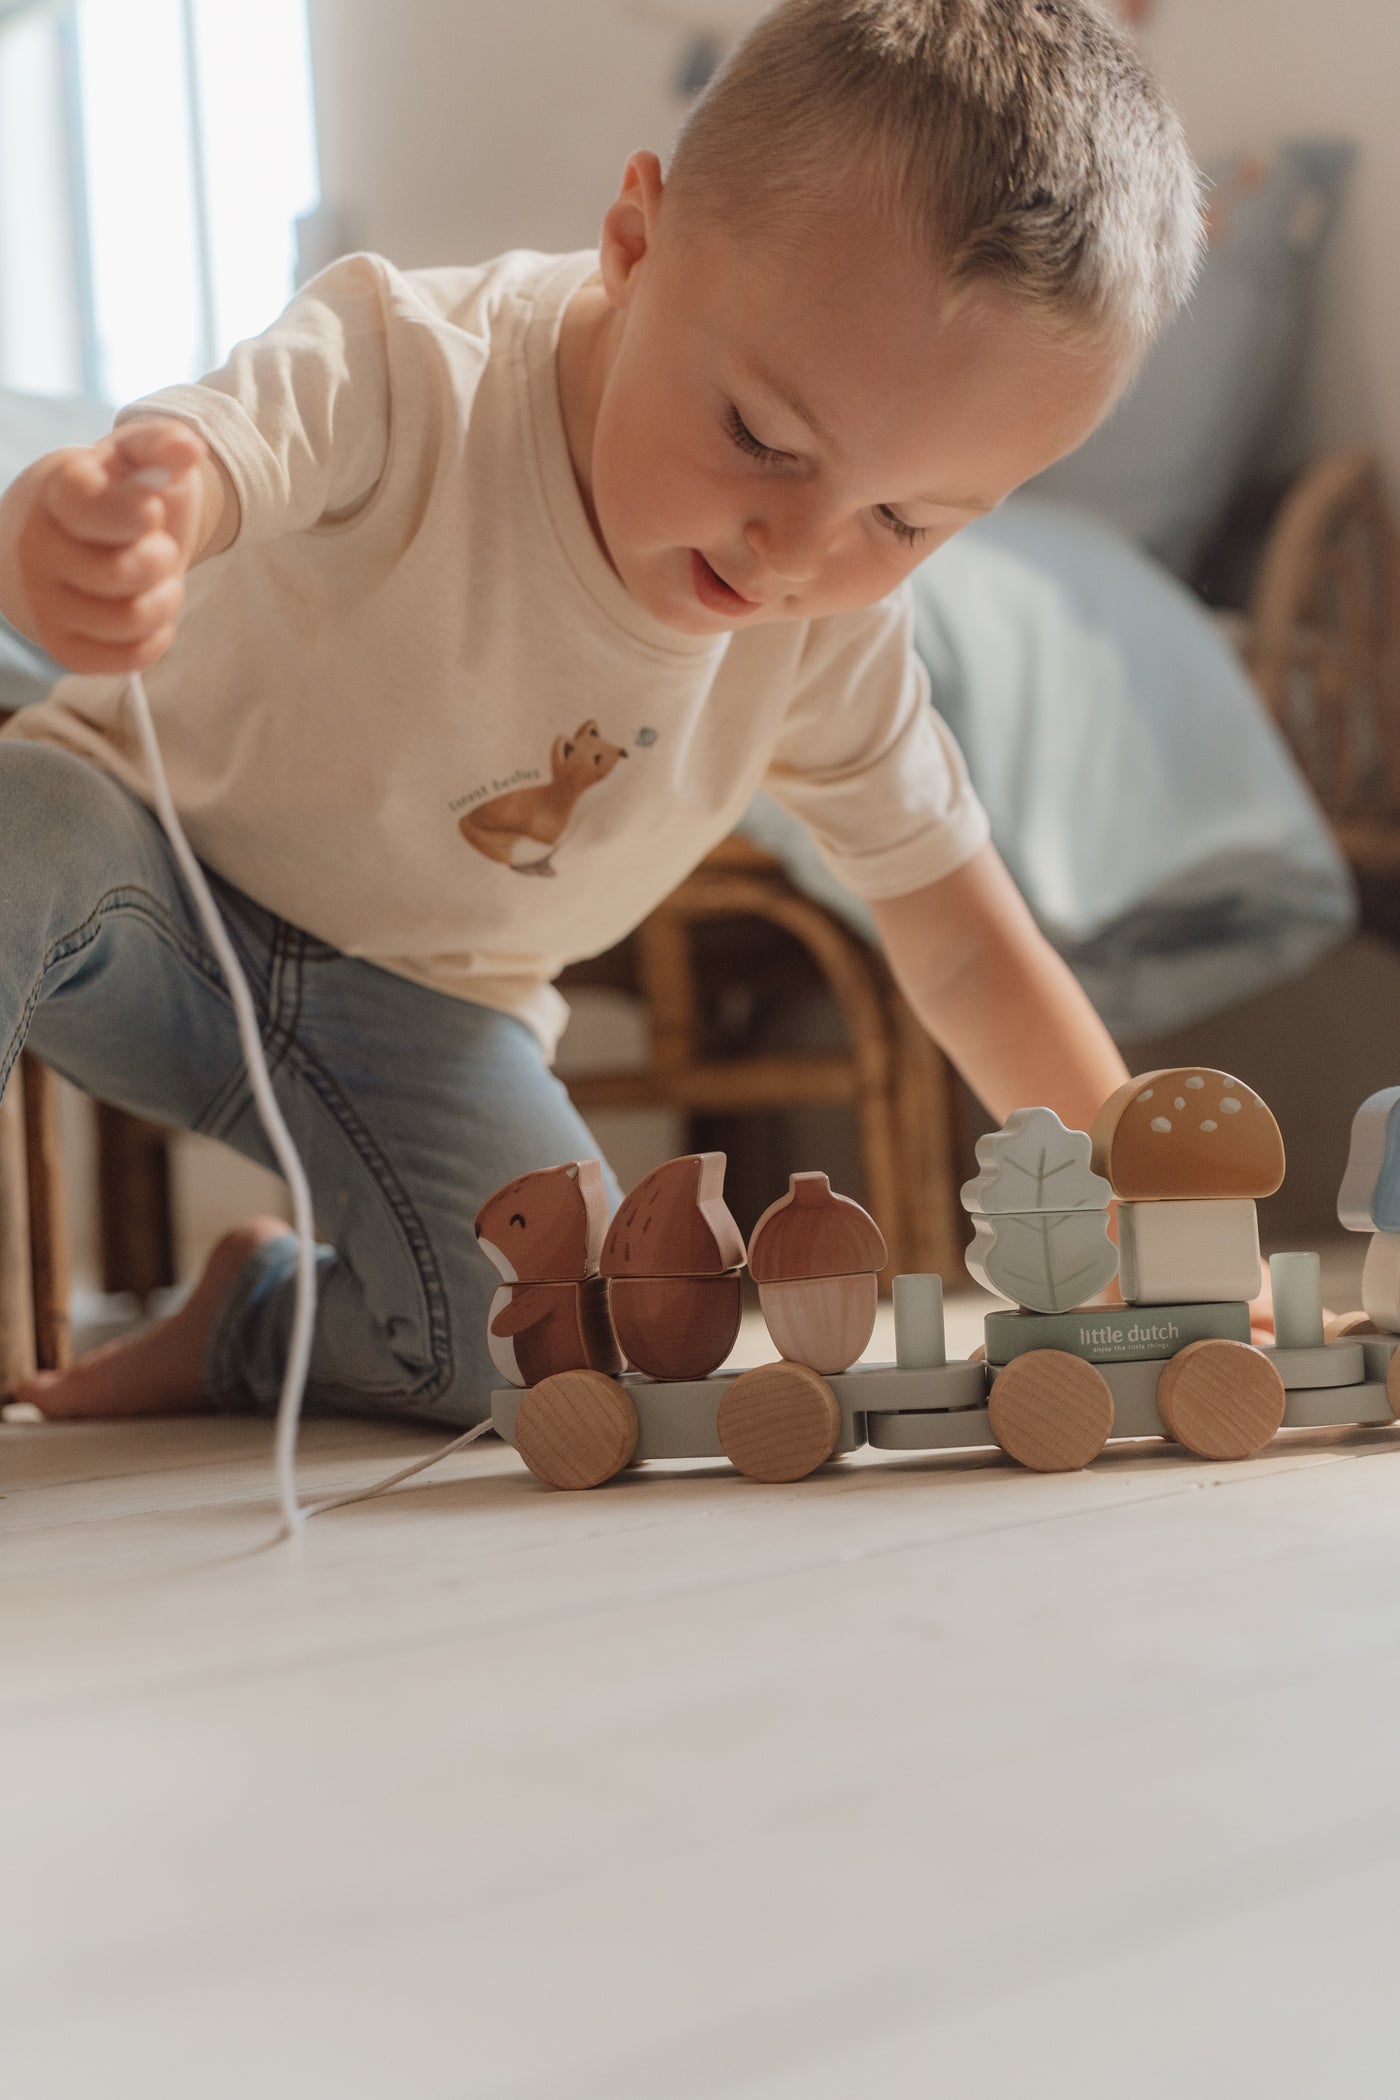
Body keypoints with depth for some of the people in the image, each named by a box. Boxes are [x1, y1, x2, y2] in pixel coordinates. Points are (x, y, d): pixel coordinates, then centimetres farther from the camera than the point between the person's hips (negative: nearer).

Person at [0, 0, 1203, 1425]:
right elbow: (156, 488, -47)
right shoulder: (409, 375, -30)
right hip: (151, 880, -3)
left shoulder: (833, 637, -14)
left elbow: (964, 951, -5)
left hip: (421, 1012, 4)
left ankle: (250, 1326, 13)